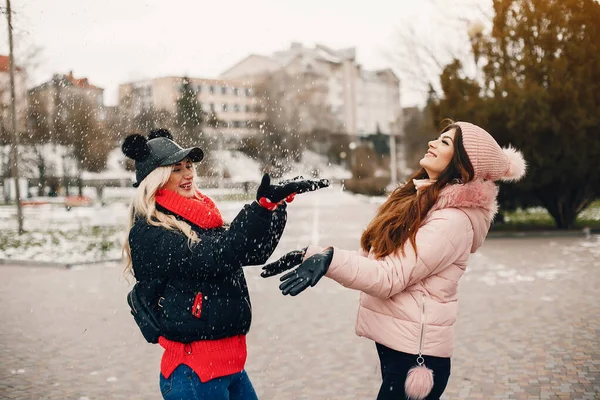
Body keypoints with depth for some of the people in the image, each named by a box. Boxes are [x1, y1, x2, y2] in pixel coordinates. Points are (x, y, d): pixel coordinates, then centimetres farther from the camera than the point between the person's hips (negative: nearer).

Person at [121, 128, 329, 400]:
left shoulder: (200, 220, 10)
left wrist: (280, 200, -4)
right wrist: (263, 206, -32)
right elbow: (212, 257, -26)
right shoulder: (147, 235, -14)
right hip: (193, 372, -7)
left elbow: (255, 252, 6)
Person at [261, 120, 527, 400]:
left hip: (413, 353, -8)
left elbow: (389, 276, -23)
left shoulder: (454, 219, -17)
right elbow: (373, 258, 10)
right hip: (393, 342, 9)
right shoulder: (419, 200, 9)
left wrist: (329, 260, -35)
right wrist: (311, 254, 1)